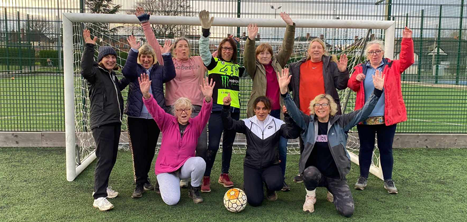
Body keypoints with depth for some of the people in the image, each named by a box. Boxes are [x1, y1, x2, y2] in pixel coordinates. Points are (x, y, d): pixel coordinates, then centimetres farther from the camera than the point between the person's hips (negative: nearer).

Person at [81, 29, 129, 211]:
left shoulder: (112, 75, 18)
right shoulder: (95, 73, -5)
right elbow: (85, 70, -30)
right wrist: (89, 47, -33)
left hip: (115, 122, 9)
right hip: (102, 123, -8)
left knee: (111, 158, 14)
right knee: (104, 159, -12)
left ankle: (102, 187, 28)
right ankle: (99, 197, -9)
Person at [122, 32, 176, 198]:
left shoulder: (159, 70, 10)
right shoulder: (135, 69, 7)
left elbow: (170, 75, -10)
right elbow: (127, 71, -16)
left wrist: (166, 55, -21)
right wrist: (133, 51, -26)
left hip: (155, 116, 2)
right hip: (136, 116, -2)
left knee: (150, 149, 11)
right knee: (138, 150, -4)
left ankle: (144, 178, 28)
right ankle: (139, 184, 3)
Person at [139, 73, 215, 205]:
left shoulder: (196, 124, -3)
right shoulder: (167, 122, -4)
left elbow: (205, 113, -21)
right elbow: (154, 110, -18)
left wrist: (208, 98, -43)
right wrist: (146, 95, -38)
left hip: (186, 166, 1)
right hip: (166, 168, -1)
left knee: (200, 162, -33)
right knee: (172, 200, -21)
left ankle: (195, 189, -3)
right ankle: (164, 184, 17)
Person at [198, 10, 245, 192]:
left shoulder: (237, 68, 15)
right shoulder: (214, 63, 2)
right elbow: (204, 51, -13)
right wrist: (205, 30, -27)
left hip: (234, 110, 5)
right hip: (217, 109, -5)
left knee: (228, 144, 12)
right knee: (213, 145, -10)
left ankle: (224, 175, 25)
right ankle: (206, 178, 2)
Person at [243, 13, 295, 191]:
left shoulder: (278, 64, 11)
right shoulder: (255, 69, 3)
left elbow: (287, 48, 6)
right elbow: (248, 58, -15)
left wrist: (290, 26, -2)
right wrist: (250, 40, -30)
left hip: (279, 111, 2)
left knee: (282, 146, 1)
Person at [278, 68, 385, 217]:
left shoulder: (340, 122, -4)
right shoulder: (308, 122, -2)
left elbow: (363, 112, -11)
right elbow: (293, 111, -17)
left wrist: (377, 91, -23)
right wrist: (284, 90, -33)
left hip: (336, 175, 1)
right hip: (314, 172, 0)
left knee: (347, 211, -11)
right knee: (310, 173, -37)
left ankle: (333, 193, 25)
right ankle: (310, 196, 0)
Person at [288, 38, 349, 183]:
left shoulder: (331, 66, 2)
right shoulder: (297, 67, 8)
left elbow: (341, 85, -2)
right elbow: (290, 86, 14)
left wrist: (343, 71, -17)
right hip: (304, 113, 3)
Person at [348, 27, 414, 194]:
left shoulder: (392, 67, 5)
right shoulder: (361, 68, 7)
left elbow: (407, 60, -9)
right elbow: (352, 86, 2)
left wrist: (407, 40, -18)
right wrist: (356, 79, -20)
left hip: (387, 117, -1)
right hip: (365, 117, 1)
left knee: (386, 149, 8)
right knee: (366, 148, 10)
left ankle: (388, 180, 19)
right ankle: (363, 178, 22)